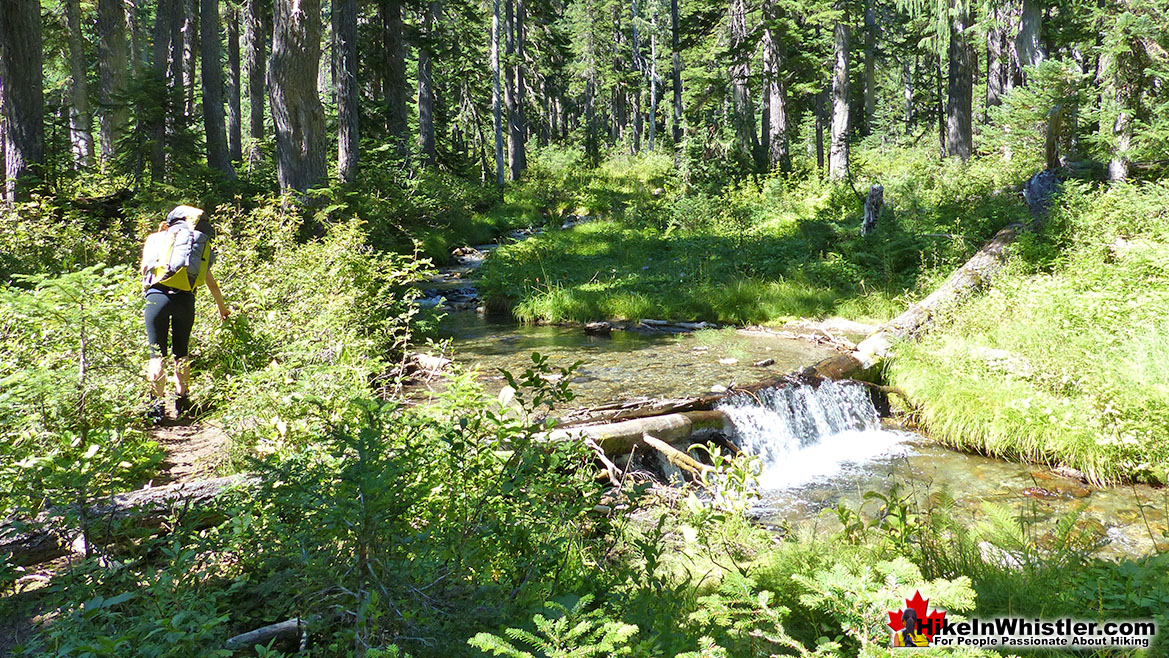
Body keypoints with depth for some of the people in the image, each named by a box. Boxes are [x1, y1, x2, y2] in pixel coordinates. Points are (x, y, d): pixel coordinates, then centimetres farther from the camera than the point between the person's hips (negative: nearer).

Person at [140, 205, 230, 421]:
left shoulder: (156, 238, 17)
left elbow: (144, 268, 25)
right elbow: (211, 283, 30)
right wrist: (222, 308, 42)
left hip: (157, 296, -1)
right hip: (185, 298, 1)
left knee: (157, 354, 4)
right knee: (181, 353, 16)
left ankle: (156, 405, 3)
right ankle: (181, 402, 20)